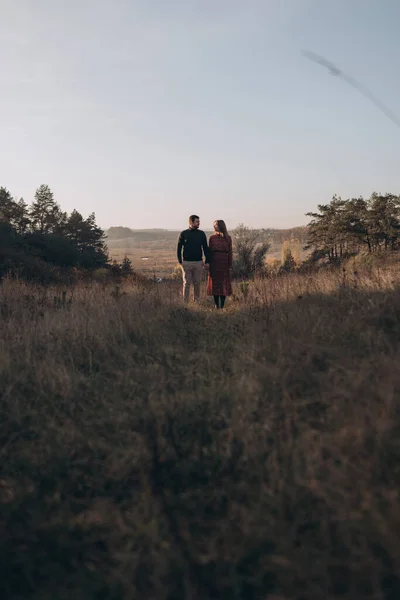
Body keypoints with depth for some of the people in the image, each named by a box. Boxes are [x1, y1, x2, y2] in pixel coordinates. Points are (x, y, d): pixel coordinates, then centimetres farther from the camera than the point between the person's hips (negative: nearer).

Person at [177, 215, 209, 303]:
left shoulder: (201, 234, 6)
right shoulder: (183, 234, 2)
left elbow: (205, 248, 8)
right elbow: (179, 248, 4)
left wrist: (207, 261, 1)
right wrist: (180, 261, -3)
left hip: (198, 262, 2)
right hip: (186, 262, -2)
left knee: (197, 283, 5)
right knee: (187, 283, 1)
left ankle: (197, 301, 13)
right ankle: (185, 301, 6)